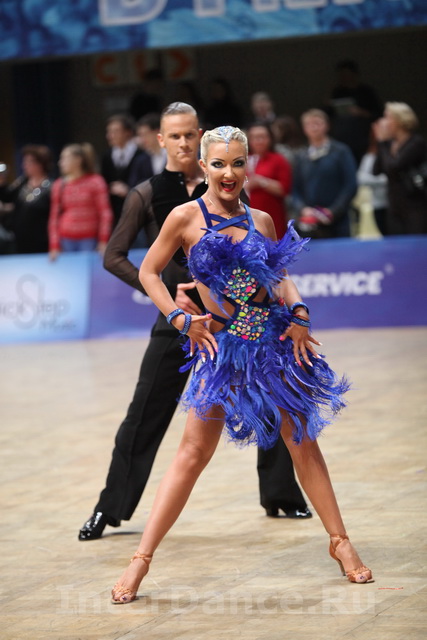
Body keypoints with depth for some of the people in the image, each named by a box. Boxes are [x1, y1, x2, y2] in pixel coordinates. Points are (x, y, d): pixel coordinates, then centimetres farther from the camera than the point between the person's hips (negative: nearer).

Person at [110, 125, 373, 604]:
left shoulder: (261, 220, 7)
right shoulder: (186, 217, -2)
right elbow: (149, 272, 4)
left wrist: (298, 313, -2)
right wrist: (182, 320, -5)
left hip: (277, 340, 3)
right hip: (222, 345, -3)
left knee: (302, 441, 8)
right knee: (194, 452, -5)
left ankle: (340, 541, 18)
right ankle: (142, 558, -1)